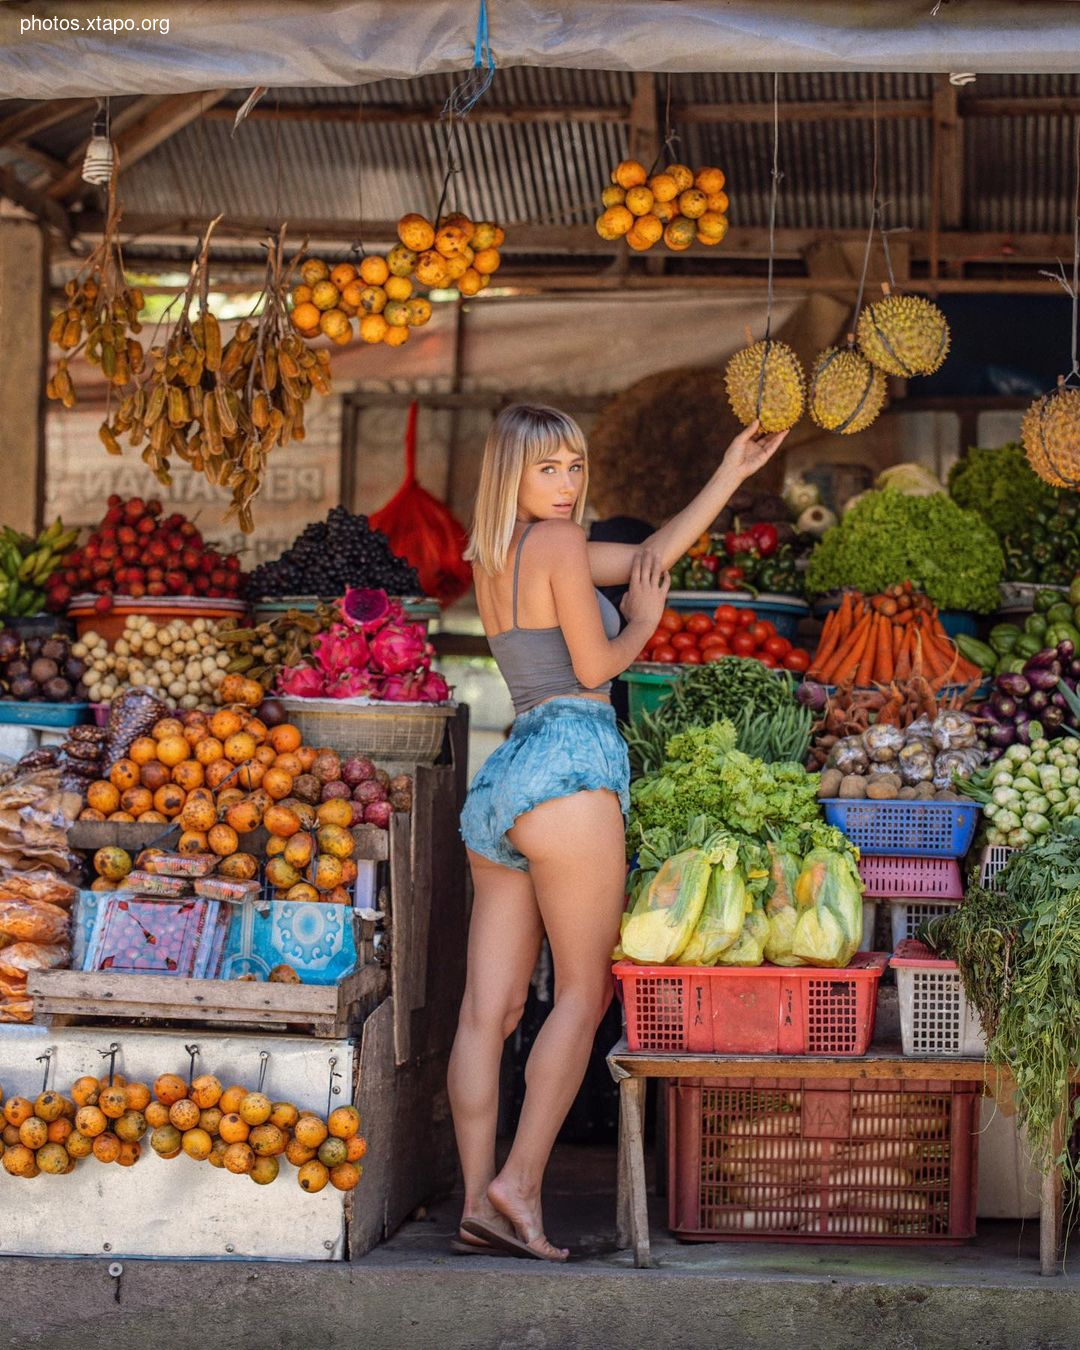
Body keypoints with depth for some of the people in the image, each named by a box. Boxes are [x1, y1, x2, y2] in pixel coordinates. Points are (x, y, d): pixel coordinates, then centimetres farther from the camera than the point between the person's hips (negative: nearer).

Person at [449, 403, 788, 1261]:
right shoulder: (557, 543, -4)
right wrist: (646, 621, 13)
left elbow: (651, 559, 25)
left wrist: (732, 473, 24)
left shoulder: (496, 559, 22)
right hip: (569, 768, -8)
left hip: (501, 782, 8)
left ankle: (479, 1204, -1)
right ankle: (520, 1182, -9)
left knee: (488, 1008, 1)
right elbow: (596, 665, -6)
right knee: (583, 990, -2)